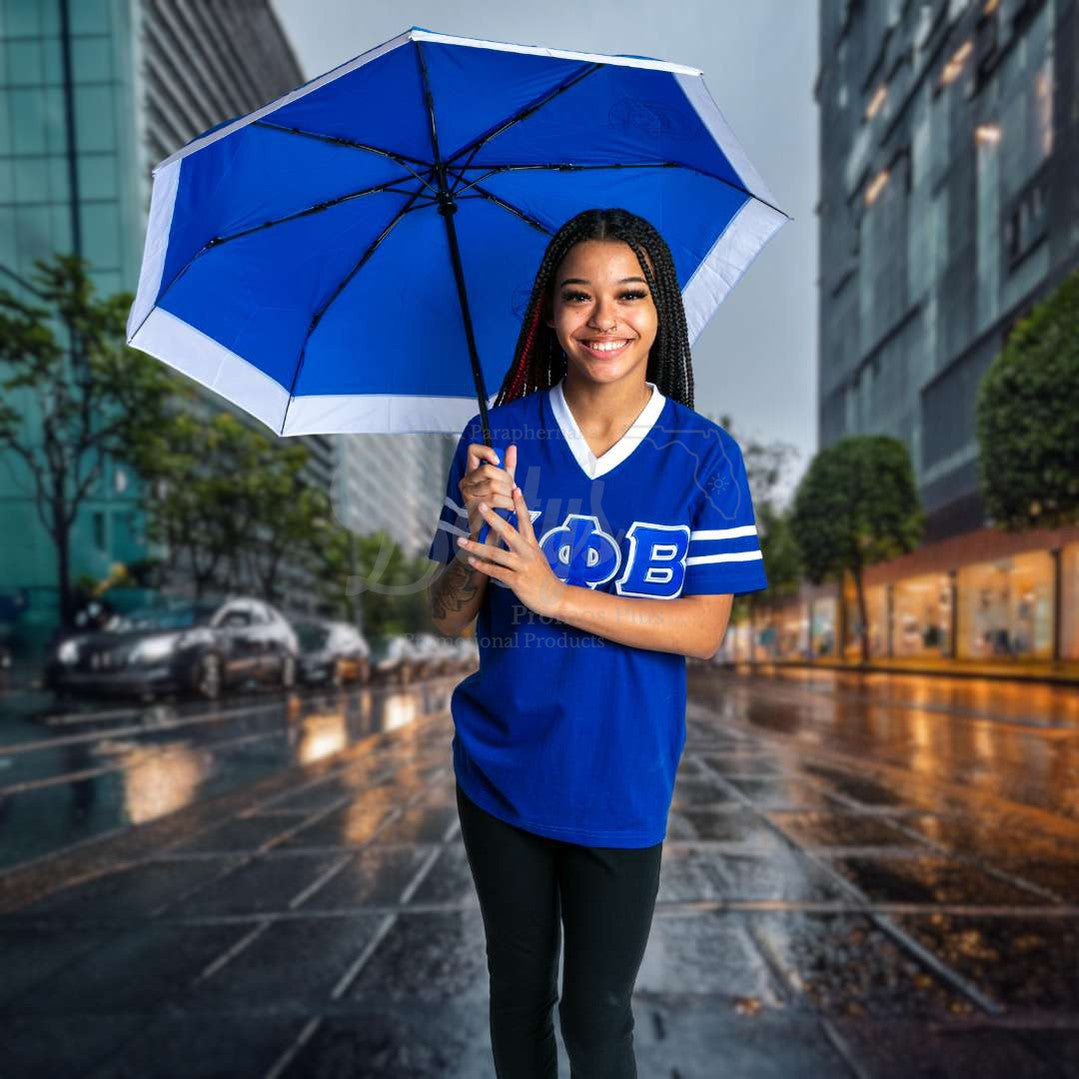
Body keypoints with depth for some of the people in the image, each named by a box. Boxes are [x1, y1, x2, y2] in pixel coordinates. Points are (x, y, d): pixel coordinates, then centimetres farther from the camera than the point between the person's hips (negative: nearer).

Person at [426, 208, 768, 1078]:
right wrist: (475, 534, -24)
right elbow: (449, 619, -3)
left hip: (621, 784, -1)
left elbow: (705, 631, -12)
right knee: (518, 994, 22)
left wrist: (555, 593, -23)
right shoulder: (498, 436, -6)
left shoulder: (703, 455, -8)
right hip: (502, 769, 2)